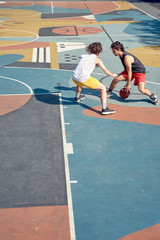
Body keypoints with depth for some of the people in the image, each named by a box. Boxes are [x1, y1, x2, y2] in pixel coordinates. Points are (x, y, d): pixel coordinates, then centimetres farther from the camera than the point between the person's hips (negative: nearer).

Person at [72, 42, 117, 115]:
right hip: (84, 79, -6)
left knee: (79, 83, 43)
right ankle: (104, 109, -5)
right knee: (103, 88, 4)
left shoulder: (83, 56, 20)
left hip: (74, 77, 7)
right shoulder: (97, 59, 5)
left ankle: (77, 97, 65)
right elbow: (106, 71, 8)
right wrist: (112, 74, 28)